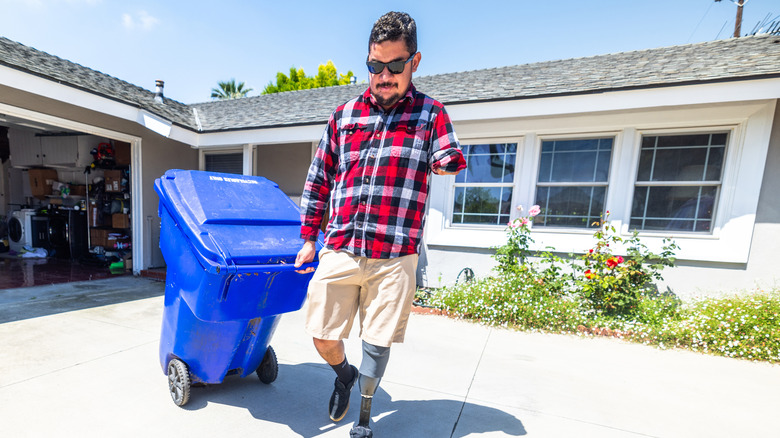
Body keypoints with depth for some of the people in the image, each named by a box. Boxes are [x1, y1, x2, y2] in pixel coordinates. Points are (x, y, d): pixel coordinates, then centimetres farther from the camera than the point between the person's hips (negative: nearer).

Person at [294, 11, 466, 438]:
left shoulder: (430, 114, 8)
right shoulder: (343, 115, 11)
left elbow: (451, 162, -2)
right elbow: (318, 181, 13)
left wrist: (447, 162, -23)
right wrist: (308, 237, 10)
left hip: (394, 256, -2)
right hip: (339, 250, 3)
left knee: (377, 344, 9)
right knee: (322, 336, 8)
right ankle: (344, 374, 44)